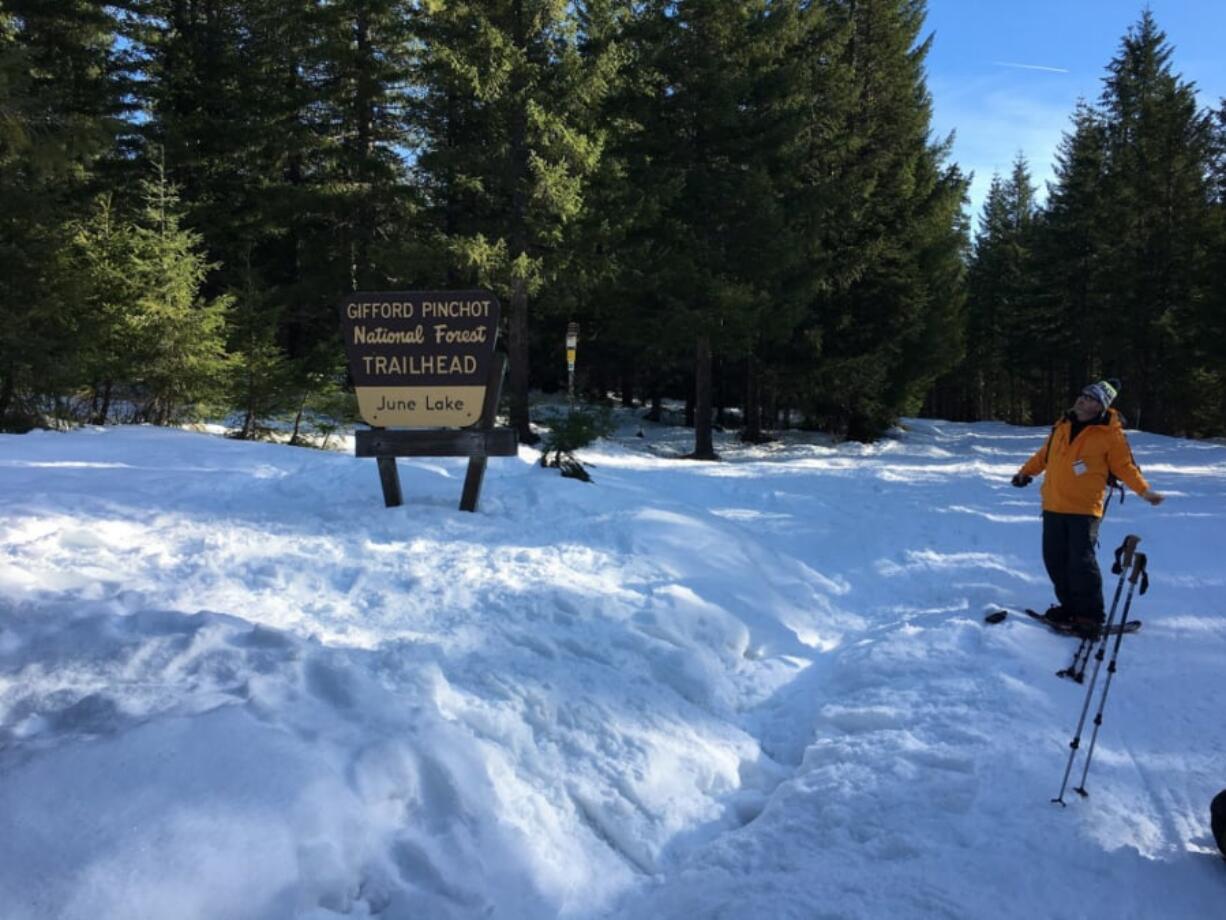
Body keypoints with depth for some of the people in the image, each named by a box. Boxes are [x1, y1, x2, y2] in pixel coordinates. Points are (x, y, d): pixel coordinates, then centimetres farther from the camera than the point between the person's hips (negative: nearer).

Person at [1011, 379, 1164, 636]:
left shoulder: (1111, 434, -4)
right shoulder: (1063, 425, 11)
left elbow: (1124, 467, -1)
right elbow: (1045, 454, 24)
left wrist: (1144, 490, -12)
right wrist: (1025, 472, 25)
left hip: (1085, 509, -6)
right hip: (1053, 506, 6)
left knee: (1081, 562, -11)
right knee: (1055, 559, 8)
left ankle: (1090, 615, 2)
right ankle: (1070, 606, 23)